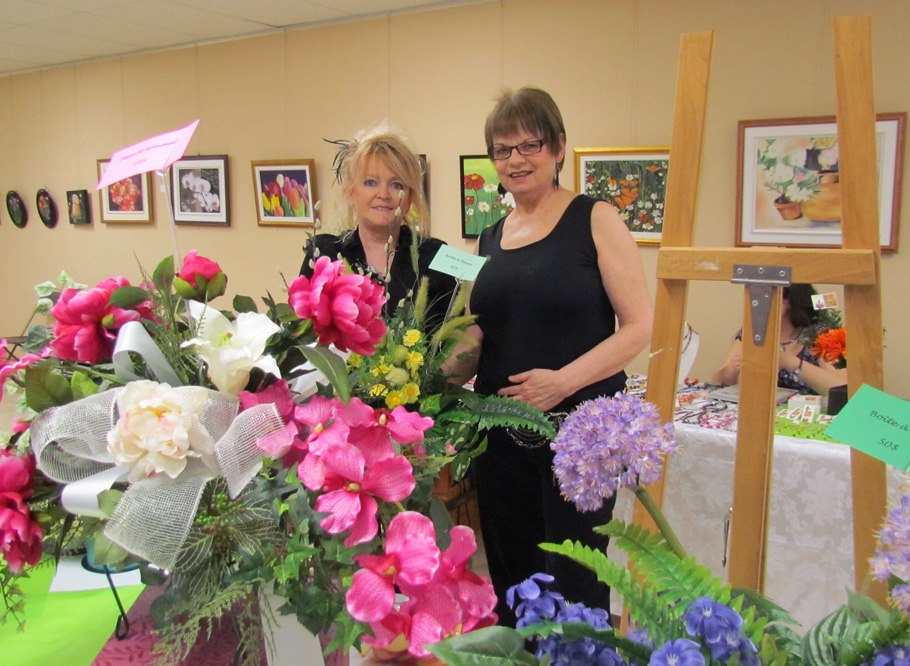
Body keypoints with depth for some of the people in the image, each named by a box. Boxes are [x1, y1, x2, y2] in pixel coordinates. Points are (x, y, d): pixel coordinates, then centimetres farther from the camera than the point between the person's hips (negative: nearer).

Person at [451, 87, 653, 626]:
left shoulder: (595, 220, -4)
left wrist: (563, 380, -20)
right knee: (510, 580, 14)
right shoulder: (491, 240, 12)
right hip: (501, 434, 5)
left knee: (572, 582, 2)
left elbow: (639, 326, -9)